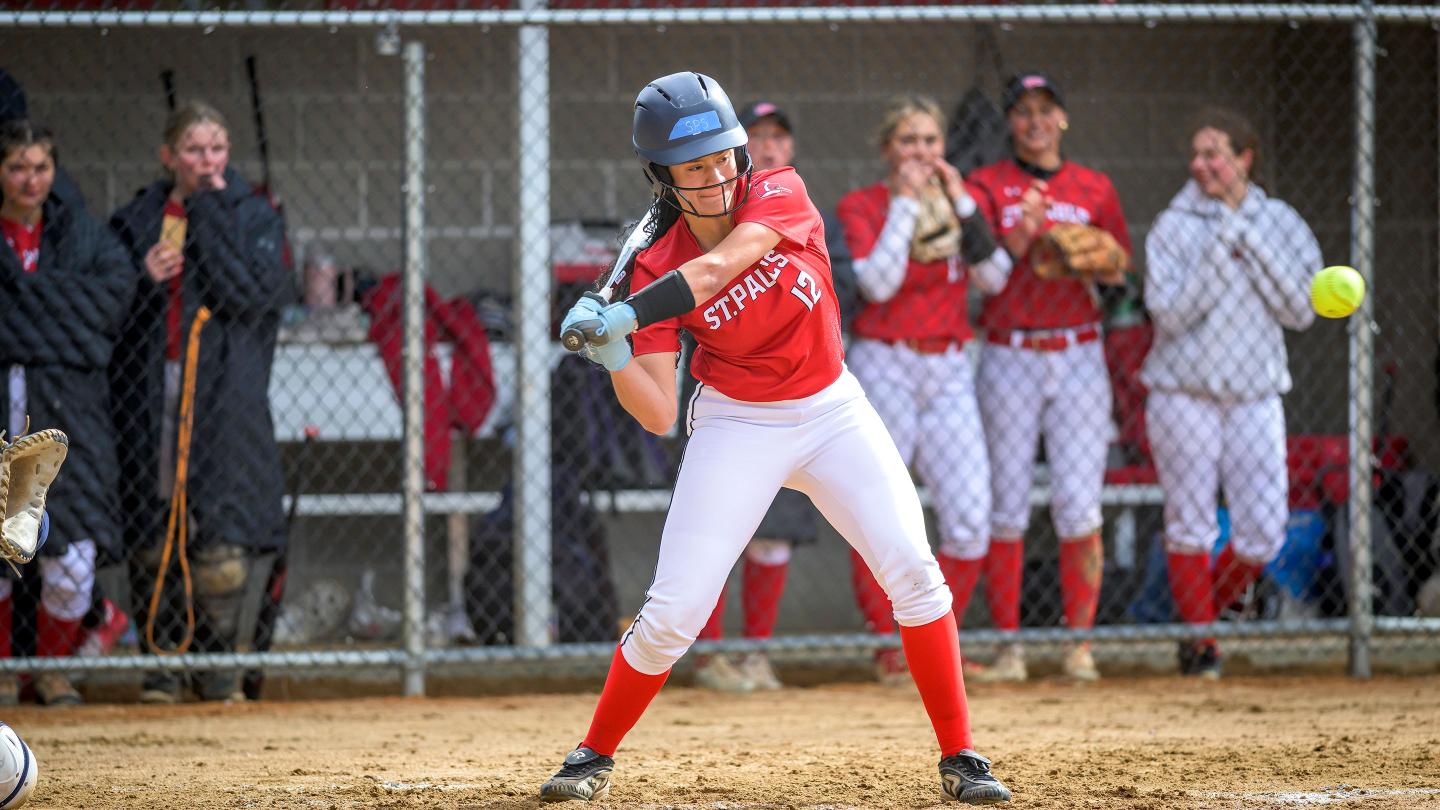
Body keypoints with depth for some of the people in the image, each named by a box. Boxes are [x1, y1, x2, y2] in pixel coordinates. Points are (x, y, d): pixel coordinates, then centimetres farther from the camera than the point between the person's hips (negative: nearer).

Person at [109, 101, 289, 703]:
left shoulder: (253, 216, 7)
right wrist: (143, 277, -8)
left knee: (222, 538, -8)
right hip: (148, 392, 2)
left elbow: (253, 294, -10)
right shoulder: (136, 220, 11)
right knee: (149, 532, 0)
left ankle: (218, 662, 4)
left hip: (226, 390, -2)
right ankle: (159, 661, 8)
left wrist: (208, 214, -8)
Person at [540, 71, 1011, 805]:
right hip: (736, 427, -1)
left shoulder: (780, 194, -15)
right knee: (673, 610, -9)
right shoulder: (657, 269, -13)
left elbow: (719, 266, -35)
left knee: (913, 571, -10)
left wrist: (623, 317, -43)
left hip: (831, 410, 1)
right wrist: (612, 356, -34)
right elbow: (659, 416, -17)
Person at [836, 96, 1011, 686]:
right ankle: (888, 649, 6)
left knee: (970, 519, -5)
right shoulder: (863, 205, -1)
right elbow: (878, 282, -17)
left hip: (949, 371, 4)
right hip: (885, 366, -4)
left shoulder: (958, 199, 12)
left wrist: (961, 203, -6)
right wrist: (905, 202, -13)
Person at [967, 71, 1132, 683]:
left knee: (1080, 504, -6)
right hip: (1009, 356, -1)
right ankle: (1008, 647, 2)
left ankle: (1080, 644, 0)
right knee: (1007, 503, -2)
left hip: (1079, 355, 1)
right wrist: (1023, 232, -20)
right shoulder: (987, 186, 4)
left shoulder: (1094, 190, 10)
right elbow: (984, 277, -5)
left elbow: (1121, 271, 11)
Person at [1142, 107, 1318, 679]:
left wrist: (1250, 237, -10)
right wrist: (1223, 240, -17)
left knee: (1263, 535, -1)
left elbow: (1300, 311, -5)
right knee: (1191, 526, -3)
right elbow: (1170, 313, -13)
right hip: (1184, 394, -2)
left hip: (1255, 395, 2)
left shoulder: (1281, 224, 5)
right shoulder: (1174, 226, -2)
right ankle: (1199, 642, 9)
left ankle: (1206, 615, 23)